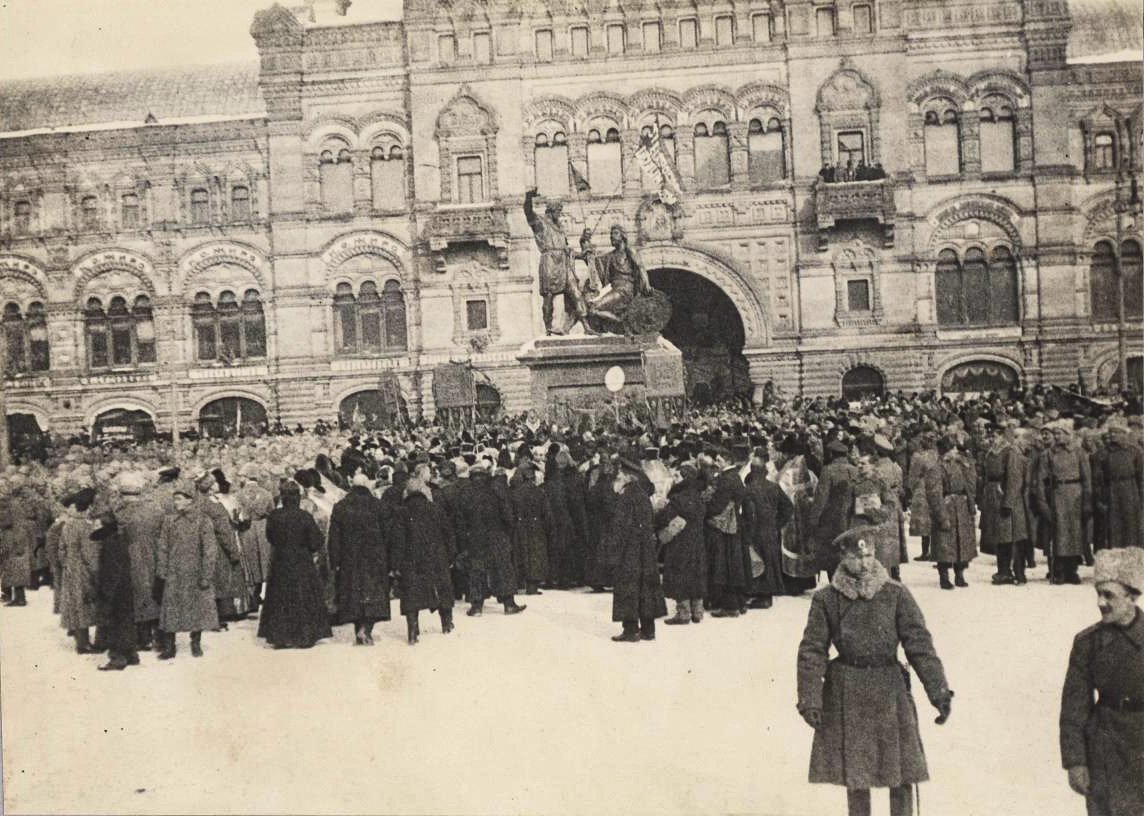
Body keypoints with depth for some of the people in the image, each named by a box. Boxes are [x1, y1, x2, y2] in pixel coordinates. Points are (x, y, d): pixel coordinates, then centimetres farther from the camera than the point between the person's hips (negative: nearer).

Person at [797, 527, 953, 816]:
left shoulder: (895, 594, -4)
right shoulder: (825, 599, -4)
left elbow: (920, 644, -5)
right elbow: (812, 651, -2)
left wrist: (938, 690, -11)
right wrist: (809, 700, -8)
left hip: (890, 693, 0)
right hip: (846, 697, 0)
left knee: (901, 773, 6)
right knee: (854, 773, 9)